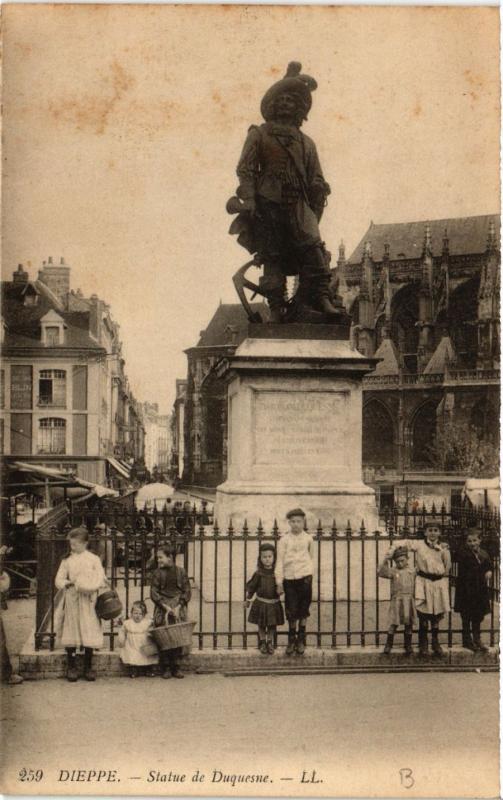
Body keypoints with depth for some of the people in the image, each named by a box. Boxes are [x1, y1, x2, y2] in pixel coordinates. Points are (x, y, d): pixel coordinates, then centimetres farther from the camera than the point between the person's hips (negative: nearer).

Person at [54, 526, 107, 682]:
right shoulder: (67, 560, 6)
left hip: (88, 600, -1)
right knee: (70, 632, 1)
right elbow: (59, 580, 4)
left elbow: (101, 580, 2)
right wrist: (69, 583, -16)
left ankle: (88, 667, 10)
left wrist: (91, 587, -17)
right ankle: (71, 667, 11)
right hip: (71, 600, 1)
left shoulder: (94, 559, 4)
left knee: (89, 632, 0)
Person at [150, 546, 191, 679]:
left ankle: (176, 667, 3)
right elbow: (154, 593, 1)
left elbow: (187, 592, 5)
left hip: (178, 608, 1)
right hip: (162, 608, 0)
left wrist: (178, 607, -8)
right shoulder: (157, 573, 5)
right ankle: (165, 668, 0)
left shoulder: (181, 572, 5)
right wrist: (166, 607, -10)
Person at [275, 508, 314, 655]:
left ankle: (301, 639, 20)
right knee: (291, 611, 2)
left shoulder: (308, 538, 3)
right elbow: (279, 561, -1)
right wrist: (279, 582, -3)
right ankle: (291, 639, 19)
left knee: (303, 610, 6)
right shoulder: (284, 540, -1)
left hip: (304, 577, 1)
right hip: (289, 578, -1)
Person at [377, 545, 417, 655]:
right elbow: (380, 572, -15)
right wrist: (386, 560, -20)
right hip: (396, 600, -2)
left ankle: (408, 646, 20)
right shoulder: (393, 571, 0)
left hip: (409, 601, 2)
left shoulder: (412, 570, 7)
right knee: (393, 624, -3)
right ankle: (388, 645, 8)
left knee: (408, 624, 9)